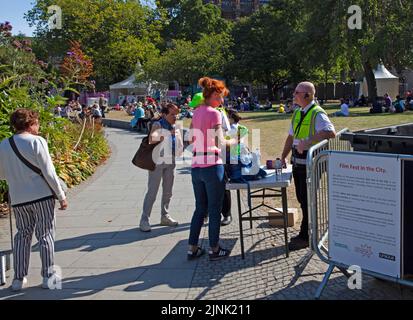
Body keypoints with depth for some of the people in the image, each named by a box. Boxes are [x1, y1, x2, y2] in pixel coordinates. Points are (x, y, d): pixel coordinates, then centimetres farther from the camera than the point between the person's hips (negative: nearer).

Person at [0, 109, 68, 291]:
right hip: (42, 196, -4)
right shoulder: (37, 141, -11)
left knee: (22, 235, 16)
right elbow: (49, 172, -12)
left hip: (18, 199, 4)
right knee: (45, 235, 7)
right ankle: (48, 276, 12)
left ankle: (19, 279, 18)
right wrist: (61, 196, -5)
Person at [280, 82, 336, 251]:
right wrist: (283, 157, 18)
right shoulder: (297, 113, 14)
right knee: (301, 198, 16)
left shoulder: (317, 114, -14)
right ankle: (307, 232, 31)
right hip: (297, 163, 9)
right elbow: (291, 137, 21)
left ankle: (305, 237, 11)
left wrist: (307, 142, -33)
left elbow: (330, 132, -30)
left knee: (307, 200, 0)